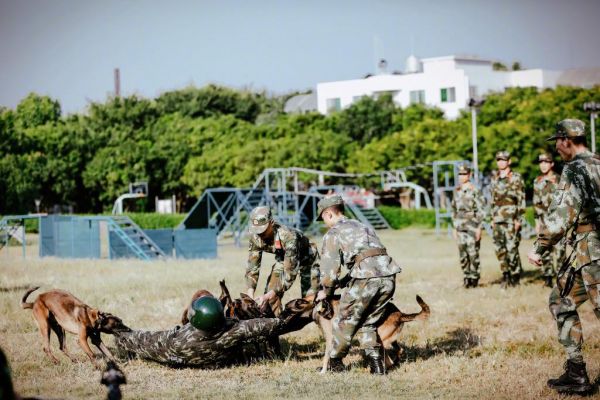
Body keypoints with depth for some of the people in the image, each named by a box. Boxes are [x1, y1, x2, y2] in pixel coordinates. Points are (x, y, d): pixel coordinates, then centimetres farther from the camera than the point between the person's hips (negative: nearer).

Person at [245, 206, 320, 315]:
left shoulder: (288, 236, -42)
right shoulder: (256, 237, -25)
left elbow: (290, 272, -42)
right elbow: (252, 267, -19)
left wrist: (269, 295, -48)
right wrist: (249, 295, -33)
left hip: (306, 258, -5)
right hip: (283, 258, 5)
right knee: (270, 291, -8)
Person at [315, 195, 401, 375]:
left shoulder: (333, 233, 9)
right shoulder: (363, 227, 31)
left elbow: (330, 267, 4)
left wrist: (326, 291, 22)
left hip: (365, 277, -6)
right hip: (388, 275, 6)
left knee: (345, 321, 12)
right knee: (368, 322, 20)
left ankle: (335, 363, 22)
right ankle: (375, 362, 10)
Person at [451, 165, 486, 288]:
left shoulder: (474, 190, -5)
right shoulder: (457, 191, 13)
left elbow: (481, 210, -7)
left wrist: (479, 227, -11)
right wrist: (454, 227, 15)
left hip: (472, 226, -6)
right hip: (460, 226, 6)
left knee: (473, 253, -5)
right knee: (463, 254, 5)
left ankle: (474, 278, 2)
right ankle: (466, 277, 13)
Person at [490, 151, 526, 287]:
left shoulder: (516, 178, -2)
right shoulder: (494, 179, 15)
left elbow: (521, 200, -5)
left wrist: (518, 218, -11)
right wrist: (493, 218, 15)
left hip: (511, 219, -6)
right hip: (498, 219, 6)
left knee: (512, 248, -7)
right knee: (499, 248, 3)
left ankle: (515, 275, 2)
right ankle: (505, 275, 12)